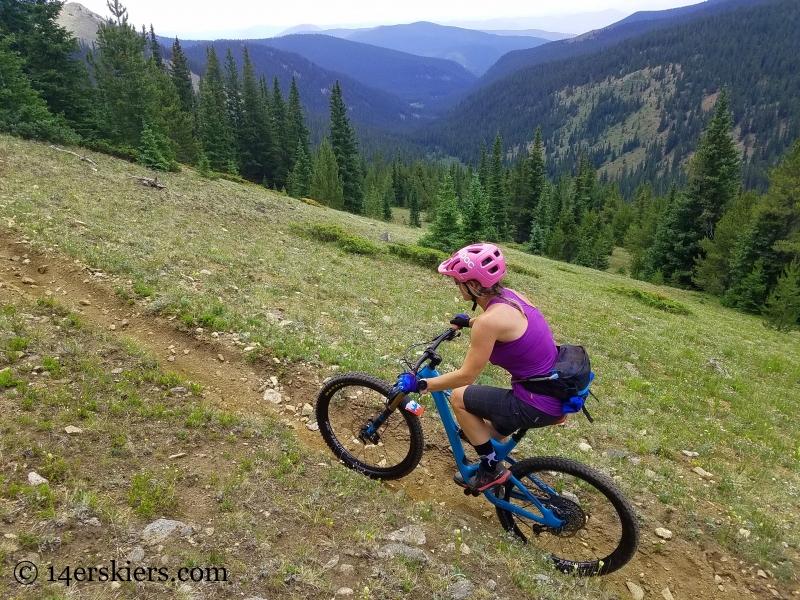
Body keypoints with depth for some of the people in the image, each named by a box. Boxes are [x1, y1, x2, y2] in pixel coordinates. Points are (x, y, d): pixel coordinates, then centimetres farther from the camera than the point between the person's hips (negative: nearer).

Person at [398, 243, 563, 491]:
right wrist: (469, 322, 39)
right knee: (491, 429, 28)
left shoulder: (490, 320, -24)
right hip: (556, 392, 9)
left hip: (538, 405, -9)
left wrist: (420, 384, -7)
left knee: (459, 397, 5)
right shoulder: (510, 295, 2)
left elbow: (465, 376, -17)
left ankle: (492, 469, 15)